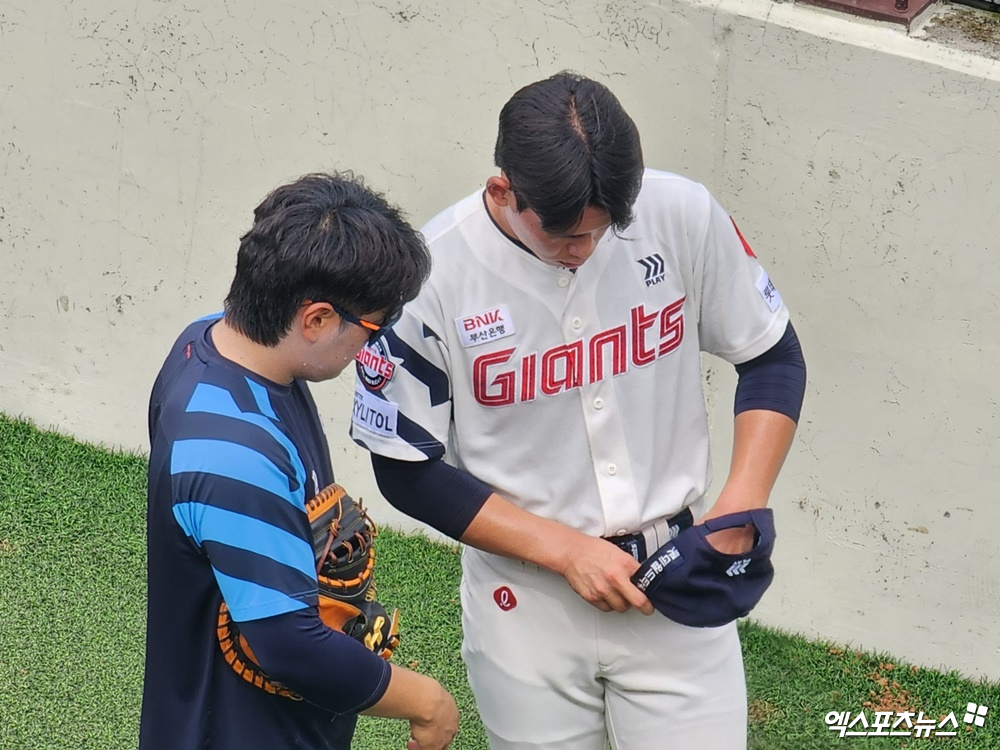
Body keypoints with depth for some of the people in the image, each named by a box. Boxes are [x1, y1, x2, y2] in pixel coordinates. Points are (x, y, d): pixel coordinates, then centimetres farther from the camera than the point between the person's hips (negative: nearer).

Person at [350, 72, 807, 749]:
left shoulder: (683, 215, -13)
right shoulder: (431, 271, -19)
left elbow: (775, 358, 2)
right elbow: (408, 470, -10)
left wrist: (741, 506, -11)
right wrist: (567, 549, -16)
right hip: (526, 602, -1)